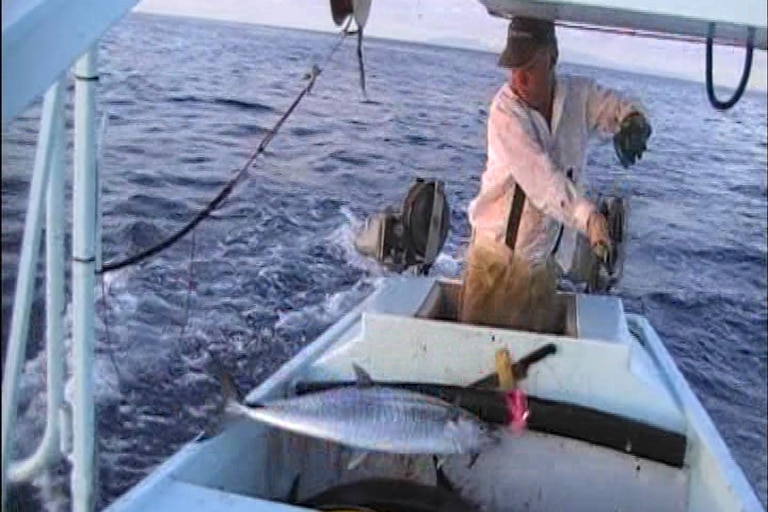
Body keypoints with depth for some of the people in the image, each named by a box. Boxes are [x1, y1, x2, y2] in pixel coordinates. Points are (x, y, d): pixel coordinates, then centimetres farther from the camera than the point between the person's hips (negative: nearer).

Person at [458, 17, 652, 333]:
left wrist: (632, 124, -24)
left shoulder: (579, 94, -3)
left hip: (543, 261, 4)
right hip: (497, 257, -4)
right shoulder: (505, 111, -18)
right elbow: (541, 177, -29)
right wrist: (588, 217, -41)